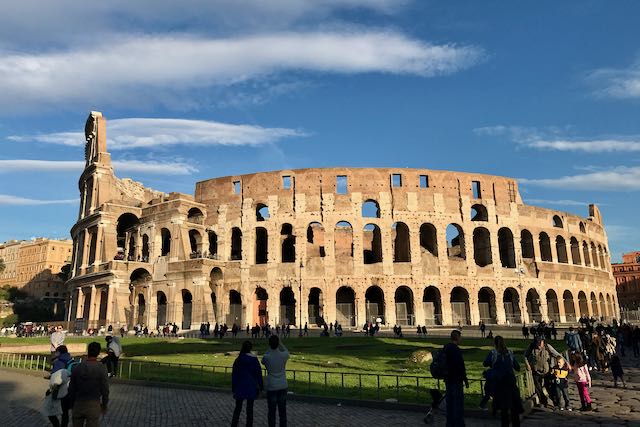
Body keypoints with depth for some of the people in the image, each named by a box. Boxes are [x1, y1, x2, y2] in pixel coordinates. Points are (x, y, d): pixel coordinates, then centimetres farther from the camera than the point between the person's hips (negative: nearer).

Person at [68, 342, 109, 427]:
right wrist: (104, 405, 4)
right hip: (93, 404, -3)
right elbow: (105, 389, -10)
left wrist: (73, 402, 17)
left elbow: (71, 388, 3)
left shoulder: (77, 367, -4)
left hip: (78, 403, 4)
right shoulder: (101, 368, -13)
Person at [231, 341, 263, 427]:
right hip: (251, 387, -1)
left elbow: (234, 375, 0)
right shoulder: (254, 359, -8)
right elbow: (259, 374, -4)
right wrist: (261, 386, 5)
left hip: (240, 387, 1)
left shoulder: (238, 360, -4)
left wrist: (233, 388, 9)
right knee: (250, 409, 8)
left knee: (237, 408, 10)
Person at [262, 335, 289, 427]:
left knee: (271, 411, 7)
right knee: (282, 411, 12)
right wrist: (279, 342, 12)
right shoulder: (284, 355, -11)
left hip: (271, 387, -2)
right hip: (283, 386, 2)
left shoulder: (266, 357, -15)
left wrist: (269, 347, 6)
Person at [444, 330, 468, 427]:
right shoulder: (456, 350, -20)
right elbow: (460, 366, -20)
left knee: (450, 402, 15)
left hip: (448, 379, 9)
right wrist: (465, 380, -11)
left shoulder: (445, 348, 9)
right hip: (456, 380, -9)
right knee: (458, 402, 0)